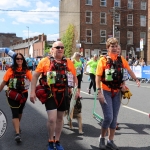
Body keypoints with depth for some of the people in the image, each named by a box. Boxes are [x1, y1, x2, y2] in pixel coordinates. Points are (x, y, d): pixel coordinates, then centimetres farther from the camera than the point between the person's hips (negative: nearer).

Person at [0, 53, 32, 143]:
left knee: (20, 111, 22)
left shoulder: (26, 70, -2)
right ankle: (17, 134, -13)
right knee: (15, 113, -9)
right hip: (12, 94, -3)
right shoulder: (11, 70, -6)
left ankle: (17, 125, 48)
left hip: (23, 94, 3)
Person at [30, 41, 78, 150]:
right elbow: (35, 76, -1)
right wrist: (33, 92, -7)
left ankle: (57, 141, 32)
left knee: (60, 118, 14)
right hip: (50, 94, -3)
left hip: (63, 94, 3)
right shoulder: (45, 61, -5)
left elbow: (74, 77, 12)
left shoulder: (68, 62, 3)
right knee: (52, 119, -10)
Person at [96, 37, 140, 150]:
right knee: (109, 117, -10)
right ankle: (102, 138, 14)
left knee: (114, 118, 8)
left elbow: (129, 70, 17)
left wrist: (136, 80, 5)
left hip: (117, 92, 4)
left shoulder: (121, 59, 3)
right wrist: (99, 92, -18)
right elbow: (98, 76, -12)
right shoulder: (103, 60, -9)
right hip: (106, 92, -4)